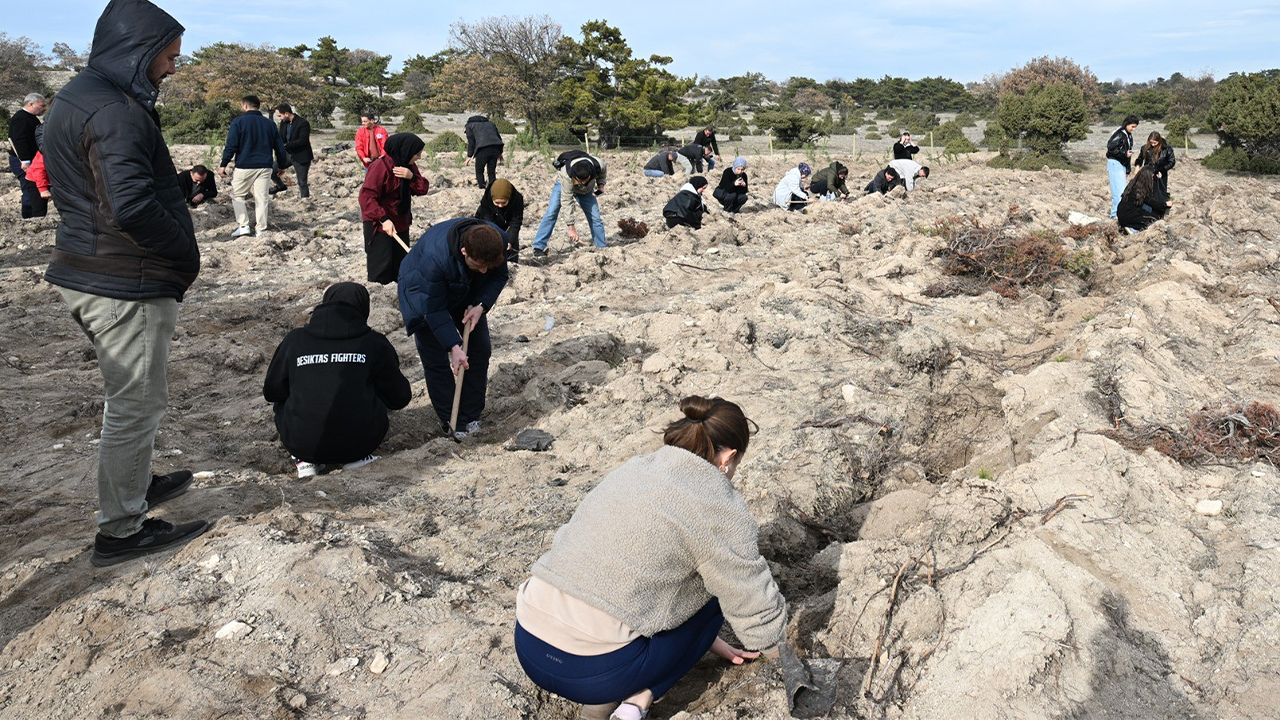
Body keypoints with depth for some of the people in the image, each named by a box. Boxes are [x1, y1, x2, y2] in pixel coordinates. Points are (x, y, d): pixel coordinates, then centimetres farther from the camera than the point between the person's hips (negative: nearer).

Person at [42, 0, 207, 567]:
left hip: (89, 273, 10)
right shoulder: (113, 112, -20)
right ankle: (121, 531, 14)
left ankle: (135, 484, 43)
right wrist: (186, 254, -14)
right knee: (135, 404, 2)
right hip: (126, 285, -10)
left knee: (132, 397, 25)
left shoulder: (77, 96, 14)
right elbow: (132, 206, -30)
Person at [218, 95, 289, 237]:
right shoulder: (269, 124, 10)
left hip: (244, 167, -3)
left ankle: (244, 226, 0)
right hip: (265, 167, 3)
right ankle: (261, 230, 4)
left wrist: (223, 165, -3)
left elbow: (231, 145, -8)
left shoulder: (238, 122, -3)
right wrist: (282, 165, 23)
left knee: (237, 195, 11)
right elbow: (279, 147, 13)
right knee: (262, 198, 5)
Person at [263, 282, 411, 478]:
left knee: (283, 403, 31)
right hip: (361, 441, -1)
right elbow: (398, 397, 7)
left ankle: (306, 460, 11)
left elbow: (271, 392, 15)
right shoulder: (375, 343, 0)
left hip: (302, 444, 1)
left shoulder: (294, 340, 3)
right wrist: (406, 391, 30)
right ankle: (355, 457, 9)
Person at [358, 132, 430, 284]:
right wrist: (383, 219, -35)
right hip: (379, 223, -8)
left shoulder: (409, 166, 3)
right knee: (381, 267, -8)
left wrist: (412, 177, -18)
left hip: (401, 222, 8)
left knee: (400, 265, 13)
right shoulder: (381, 166, -21)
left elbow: (423, 189, 2)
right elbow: (367, 196, -26)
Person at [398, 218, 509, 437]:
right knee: (436, 361, -7)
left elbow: (499, 276, -13)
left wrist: (481, 306, -28)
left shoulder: (496, 240, -31)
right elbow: (434, 310, -33)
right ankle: (451, 423, 7)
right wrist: (454, 346, -36)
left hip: (467, 295, 5)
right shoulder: (434, 257, -45)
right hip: (427, 297, -5)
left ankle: (471, 417, 15)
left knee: (480, 349, 2)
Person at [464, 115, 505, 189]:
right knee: (492, 171, 14)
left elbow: (471, 142, 10)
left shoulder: (470, 125, 18)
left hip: (483, 149, -5)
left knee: (479, 171, 10)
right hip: (496, 148, 5)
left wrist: (469, 156, 15)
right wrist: (500, 153, 33)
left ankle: (482, 187, 3)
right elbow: (499, 137, 29)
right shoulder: (490, 123, 32)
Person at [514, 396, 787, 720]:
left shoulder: (633, 469, 12)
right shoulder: (720, 510, -8)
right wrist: (779, 659, 21)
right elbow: (757, 610, -1)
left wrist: (706, 641, 28)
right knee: (711, 598, 14)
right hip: (592, 672, -7)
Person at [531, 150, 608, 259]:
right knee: (551, 214, -17)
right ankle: (538, 247, -14)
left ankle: (602, 248, 6)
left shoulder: (599, 165, -35)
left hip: (586, 190, 3)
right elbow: (567, 201, -38)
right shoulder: (567, 175, -43)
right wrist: (571, 228, -37)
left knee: (595, 218, -6)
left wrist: (601, 185, -24)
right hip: (563, 185, -3)